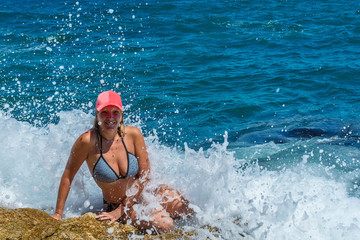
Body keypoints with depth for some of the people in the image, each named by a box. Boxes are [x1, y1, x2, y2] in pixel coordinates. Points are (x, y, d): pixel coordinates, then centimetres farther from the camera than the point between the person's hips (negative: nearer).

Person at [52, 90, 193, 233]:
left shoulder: (133, 134, -11)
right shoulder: (88, 141, -19)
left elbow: (144, 176, -7)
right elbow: (68, 176, -9)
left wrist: (120, 210, -12)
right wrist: (58, 214, -7)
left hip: (142, 195, 3)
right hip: (114, 205, -3)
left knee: (182, 206, -20)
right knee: (165, 225, -27)